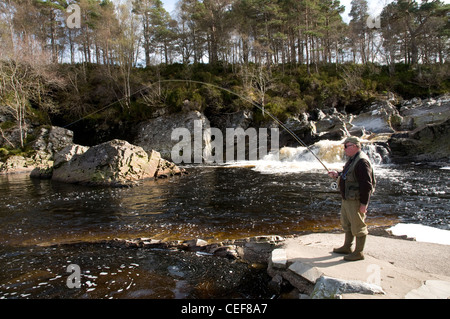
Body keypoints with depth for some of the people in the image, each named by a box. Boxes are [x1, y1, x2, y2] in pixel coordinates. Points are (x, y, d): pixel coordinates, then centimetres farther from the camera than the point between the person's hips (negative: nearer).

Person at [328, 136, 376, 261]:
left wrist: (363, 203, -23)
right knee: (346, 224, 21)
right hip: (347, 199, 11)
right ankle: (347, 247, 35)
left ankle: (359, 252, 15)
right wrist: (337, 175, 9)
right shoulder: (352, 159, 13)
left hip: (356, 201, -11)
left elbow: (366, 184, -24)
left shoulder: (362, 161, -21)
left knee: (358, 226, 2)